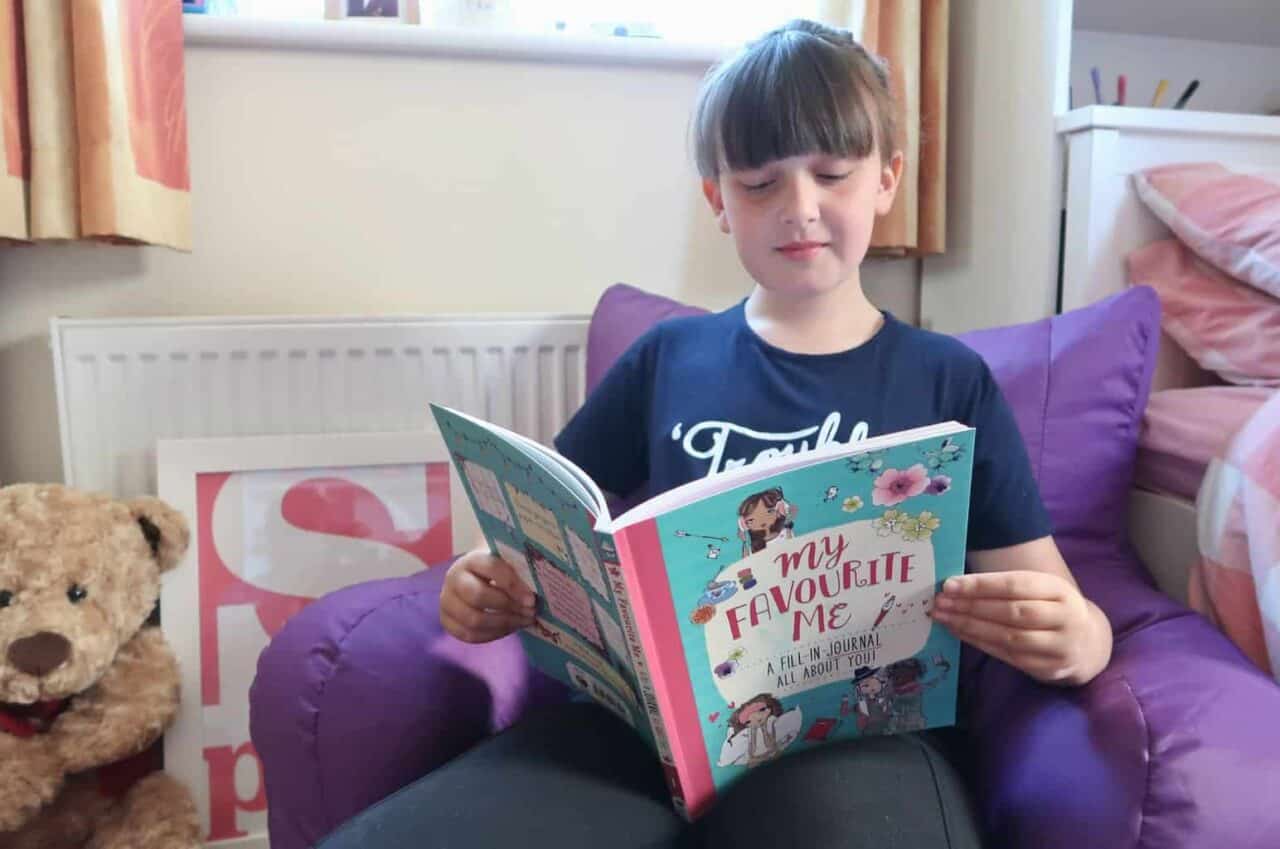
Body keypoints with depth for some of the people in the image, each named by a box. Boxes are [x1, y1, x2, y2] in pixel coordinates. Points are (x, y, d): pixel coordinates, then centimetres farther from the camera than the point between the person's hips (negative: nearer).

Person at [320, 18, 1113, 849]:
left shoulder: (950, 380, 11)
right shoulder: (667, 357, 15)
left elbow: (1069, 617, 9)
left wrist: (1074, 638, -15)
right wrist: (486, 584, -3)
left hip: (864, 732, -1)